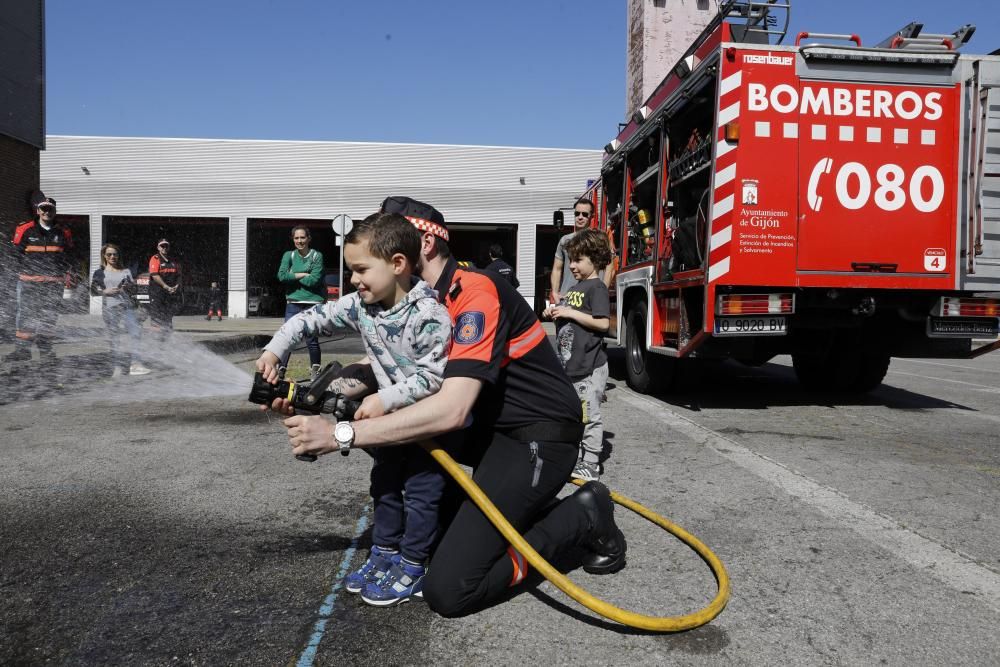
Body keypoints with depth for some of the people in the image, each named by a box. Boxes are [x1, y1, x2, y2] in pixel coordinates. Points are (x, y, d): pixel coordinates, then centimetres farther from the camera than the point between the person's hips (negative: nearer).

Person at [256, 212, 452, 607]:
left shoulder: (429, 315, -30)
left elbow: (432, 376, -28)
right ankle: (384, 555, 32)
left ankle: (412, 568, 16)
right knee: (384, 484, 17)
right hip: (394, 416, 8)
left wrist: (384, 399, -29)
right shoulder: (360, 305, -9)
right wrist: (274, 350, -12)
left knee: (420, 492, 2)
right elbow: (312, 318, -2)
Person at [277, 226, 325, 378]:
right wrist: (303, 275, -9)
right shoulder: (289, 255, 9)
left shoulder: (317, 256, 1)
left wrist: (292, 277, -5)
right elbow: (281, 275, -6)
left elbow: (314, 280, -11)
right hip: (293, 303, 2)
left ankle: (315, 371, 18)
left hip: (313, 304, -2)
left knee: (312, 340, 3)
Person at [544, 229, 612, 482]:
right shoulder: (575, 288, 15)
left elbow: (603, 323, -19)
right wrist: (555, 313, 5)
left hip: (590, 366, -9)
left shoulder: (597, 287, -10)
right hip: (570, 364, 9)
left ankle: (591, 466, 7)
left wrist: (570, 313, -18)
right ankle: (576, 459, 26)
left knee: (589, 416, -1)